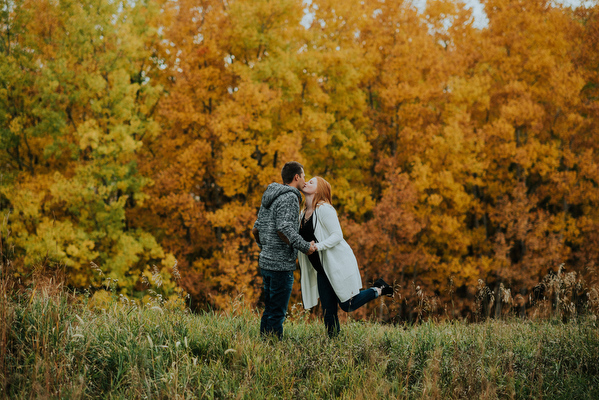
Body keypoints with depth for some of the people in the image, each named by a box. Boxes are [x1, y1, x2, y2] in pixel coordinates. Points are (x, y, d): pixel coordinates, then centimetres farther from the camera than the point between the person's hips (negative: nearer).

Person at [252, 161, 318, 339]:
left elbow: (256, 229, 18)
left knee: (269, 310, 13)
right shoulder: (289, 198, -13)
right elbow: (284, 229, -25)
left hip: (266, 262, 9)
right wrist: (305, 247, -16)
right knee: (277, 313, -5)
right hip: (281, 264, -9)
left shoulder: (269, 199, 15)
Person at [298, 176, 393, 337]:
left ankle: (378, 290, 18)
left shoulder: (324, 209, -15)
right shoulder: (304, 213, 10)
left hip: (338, 263, -7)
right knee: (328, 311, 4)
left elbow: (337, 235, -19)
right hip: (323, 269, 7)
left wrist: (317, 246, -31)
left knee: (348, 305, -2)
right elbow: (303, 240, 22)